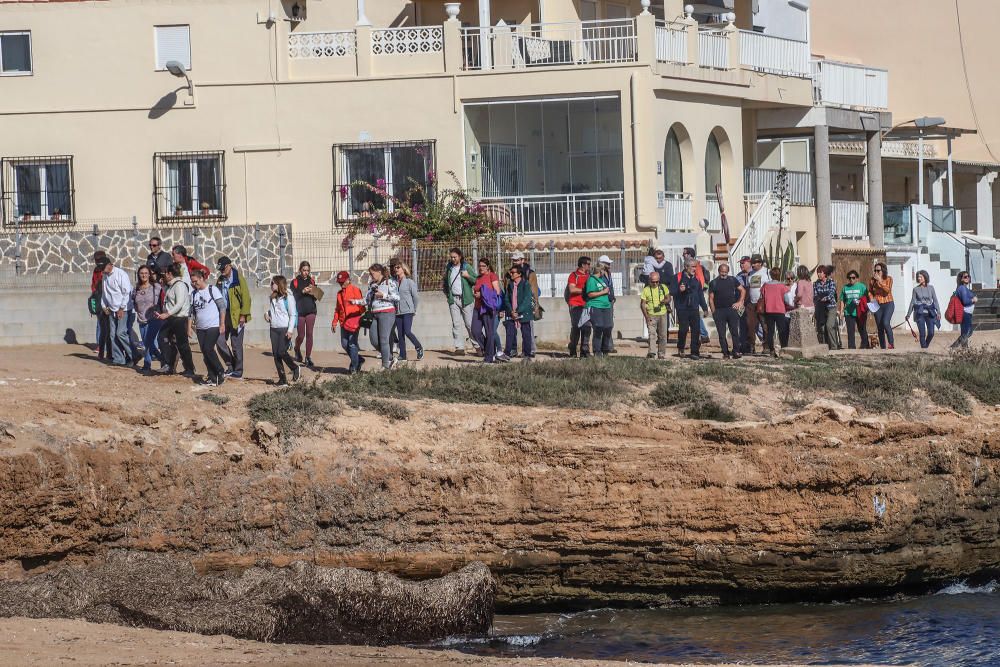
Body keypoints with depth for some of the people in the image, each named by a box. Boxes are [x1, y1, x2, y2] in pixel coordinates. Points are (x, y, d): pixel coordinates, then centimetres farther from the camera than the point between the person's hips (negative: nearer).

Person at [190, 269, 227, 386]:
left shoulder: (212, 290, -5)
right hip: (200, 328, 6)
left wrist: (222, 324, -12)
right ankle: (212, 377, 10)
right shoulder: (194, 294, 11)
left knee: (208, 349, -16)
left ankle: (221, 372, -3)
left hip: (213, 326, -6)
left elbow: (222, 307, -7)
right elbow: (192, 312, 15)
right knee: (204, 353, 3)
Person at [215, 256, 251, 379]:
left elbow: (246, 298, -11)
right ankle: (231, 366, 16)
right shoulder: (220, 280, 11)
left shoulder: (238, 279, -8)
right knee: (220, 341, 1)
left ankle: (238, 372, 7)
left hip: (236, 317, -6)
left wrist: (243, 315, -16)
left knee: (236, 344, -1)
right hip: (224, 316, 6)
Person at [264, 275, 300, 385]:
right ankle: (282, 379, 4)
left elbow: (293, 315, -7)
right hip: (274, 329, 7)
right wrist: (267, 315, 3)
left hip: (285, 329, -7)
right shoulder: (271, 298, 14)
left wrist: (290, 330, -15)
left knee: (282, 352, -16)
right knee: (275, 354, 0)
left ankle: (295, 369, 9)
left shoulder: (288, 298, -5)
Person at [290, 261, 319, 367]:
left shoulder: (311, 281, 9)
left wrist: (313, 293, -10)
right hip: (299, 311, -2)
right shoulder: (295, 282, 0)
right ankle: (297, 350, 32)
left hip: (310, 310, 2)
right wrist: (302, 292, -21)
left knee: (309, 334, -4)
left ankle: (308, 357, 2)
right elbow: (293, 296, -8)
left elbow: (315, 297, 11)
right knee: (301, 335, 1)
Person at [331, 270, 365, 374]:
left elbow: (361, 304, -8)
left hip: (353, 321, -7)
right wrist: (334, 322, 17)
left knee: (352, 344, -6)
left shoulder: (355, 290, -4)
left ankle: (354, 367, 2)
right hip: (344, 322, 7)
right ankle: (359, 360, 22)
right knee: (344, 344, 6)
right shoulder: (339, 293, 17)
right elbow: (337, 309, 21)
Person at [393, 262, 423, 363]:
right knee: (400, 334, 5)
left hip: (408, 311, -5)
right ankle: (402, 355, 11)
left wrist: (414, 310, 3)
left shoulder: (409, 282, -4)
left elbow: (415, 296, -1)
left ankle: (419, 348, 7)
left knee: (407, 331, -15)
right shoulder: (395, 282, 8)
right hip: (398, 312, 5)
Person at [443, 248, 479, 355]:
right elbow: (446, 282, 29)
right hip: (453, 299, 4)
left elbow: (476, 281, -1)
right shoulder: (449, 268, 13)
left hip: (465, 299, -4)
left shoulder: (467, 267, 0)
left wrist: (468, 276, -16)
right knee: (456, 324, -1)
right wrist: (446, 292, 14)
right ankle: (459, 347, 0)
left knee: (469, 324, -5)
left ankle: (478, 346, 2)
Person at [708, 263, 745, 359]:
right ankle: (725, 353, 5)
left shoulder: (733, 280, 10)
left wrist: (739, 302, 4)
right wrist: (713, 312, -3)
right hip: (719, 311, 0)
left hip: (731, 309, 0)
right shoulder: (713, 283, 6)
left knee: (735, 332, -6)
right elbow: (711, 299, 5)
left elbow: (743, 291, 16)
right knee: (721, 334, 0)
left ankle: (736, 352, -3)